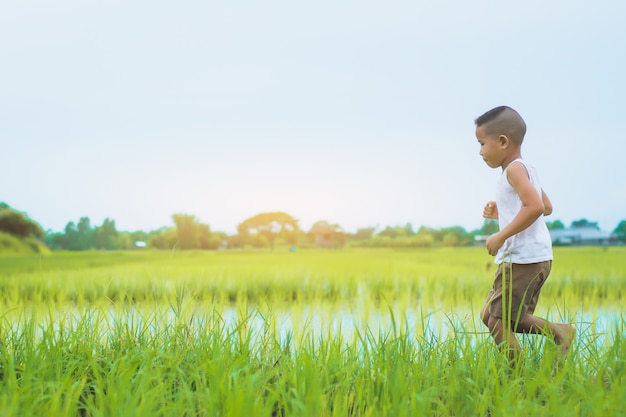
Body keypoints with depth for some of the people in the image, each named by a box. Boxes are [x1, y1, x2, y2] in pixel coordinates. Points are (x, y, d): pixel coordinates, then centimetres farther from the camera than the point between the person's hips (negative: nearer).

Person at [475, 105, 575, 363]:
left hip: (523, 259, -11)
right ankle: (559, 333, 13)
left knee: (497, 323, -7)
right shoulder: (526, 169, 18)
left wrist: (501, 236, -21)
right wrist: (501, 213, 22)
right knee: (489, 316, 14)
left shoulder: (514, 169, -13)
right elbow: (547, 207, 26)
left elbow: (535, 207, -27)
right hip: (534, 258, 11)